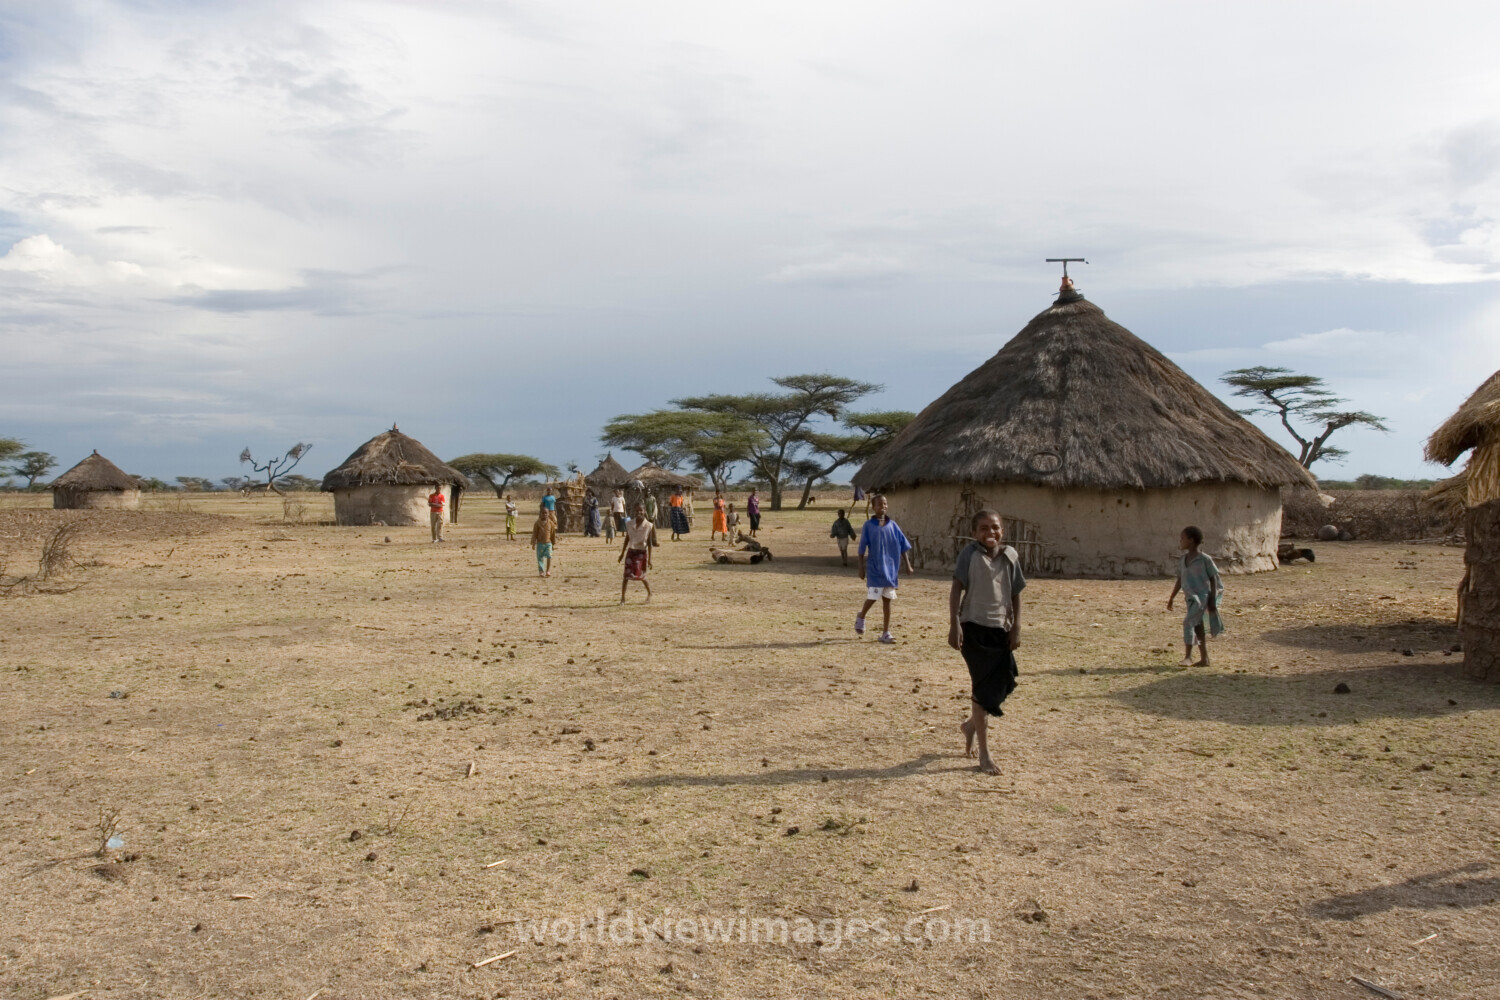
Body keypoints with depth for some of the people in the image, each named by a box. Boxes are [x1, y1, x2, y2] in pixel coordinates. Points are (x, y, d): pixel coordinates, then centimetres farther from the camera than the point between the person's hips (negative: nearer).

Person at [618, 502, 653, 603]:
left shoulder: (648, 526, -8)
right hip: (631, 551, 2)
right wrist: (622, 553, 11)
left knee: (641, 576, 1)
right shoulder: (629, 524, -1)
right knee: (627, 575, -5)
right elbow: (627, 539, 9)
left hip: (642, 552, -2)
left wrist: (649, 559, -4)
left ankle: (649, 593, 27)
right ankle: (622, 598, -1)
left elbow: (649, 543, -4)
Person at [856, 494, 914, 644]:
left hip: (890, 568, 3)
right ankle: (861, 617, 27)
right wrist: (861, 568, -4)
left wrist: (907, 565, 3)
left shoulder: (892, 525, 4)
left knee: (887, 599, 5)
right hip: (875, 568, -3)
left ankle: (885, 633, 11)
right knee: (873, 597, -5)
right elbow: (862, 549, -2)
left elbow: (903, 545, 8)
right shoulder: (869, 526, -4)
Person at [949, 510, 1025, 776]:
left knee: (1004, 684, 8)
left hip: (1000, 628, 4)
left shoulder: (1010, 555, 3)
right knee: (983, 689, -2)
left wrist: (1016, 627, 4)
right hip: (974, 627, -4)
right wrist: (954, 625, -17)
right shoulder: (969, 554, -8)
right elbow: (957, 589, -10)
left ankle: (971, 725, 37)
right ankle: (983, 754, 8)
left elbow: (1016, 593, 8)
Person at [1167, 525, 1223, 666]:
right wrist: (1171, 598, 14)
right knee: (1197, 628, 11)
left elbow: (1213, 580, -7)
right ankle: (1204, 659, 18)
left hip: (1202, 596, -7)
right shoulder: (1182, 560, 7)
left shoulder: (1205, 559, -12)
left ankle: (1188, 657, -17)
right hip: (1190, 598, 7)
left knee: (1188, 622, -18)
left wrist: (1212, 601, -9)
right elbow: (1179, 580, 15)